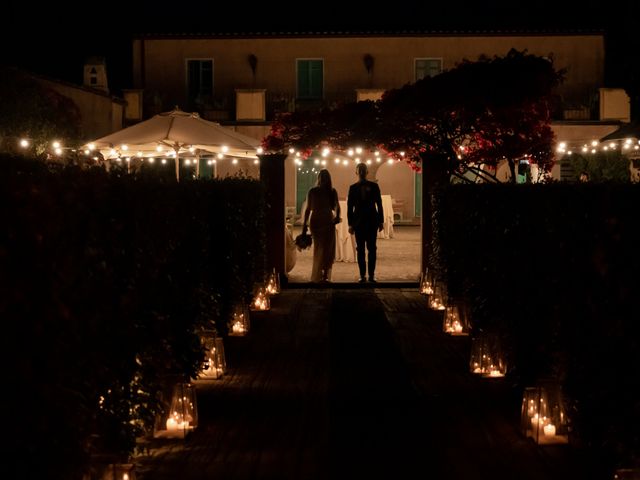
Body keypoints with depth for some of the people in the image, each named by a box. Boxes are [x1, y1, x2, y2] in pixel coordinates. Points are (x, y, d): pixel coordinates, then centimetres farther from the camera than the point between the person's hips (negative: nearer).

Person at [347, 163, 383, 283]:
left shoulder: (374, 186, 2)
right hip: (358, 222, 0)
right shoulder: (353, 188, 2)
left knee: (371, 248, 1)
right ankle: (362, 275, 2)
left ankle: (371, 275, 2)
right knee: (360, 249, 1)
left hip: (372, 221, 0)